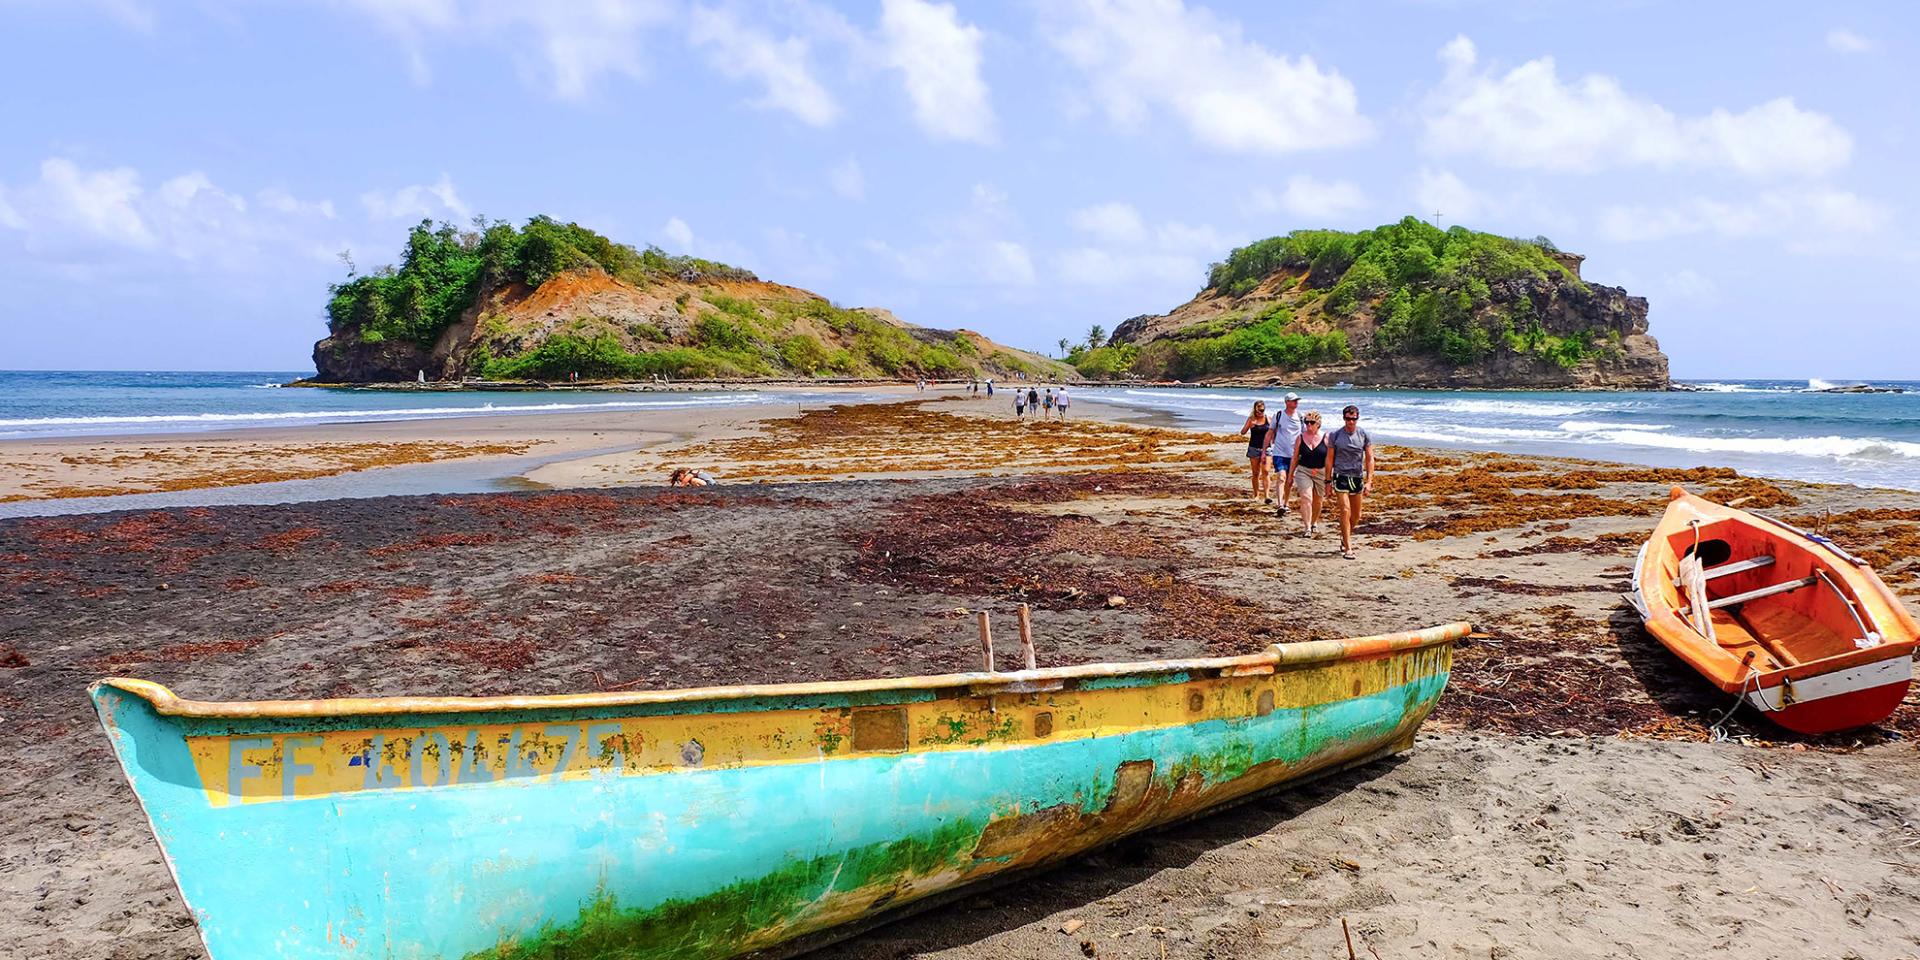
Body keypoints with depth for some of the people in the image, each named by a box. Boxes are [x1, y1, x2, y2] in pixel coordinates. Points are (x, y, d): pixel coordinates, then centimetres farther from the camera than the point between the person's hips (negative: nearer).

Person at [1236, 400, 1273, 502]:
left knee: (1265, 471, -13)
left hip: (1266, 449, -1)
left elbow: (1272, 432, 11)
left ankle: (1266, 495, -16)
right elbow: (1242, 432, -4)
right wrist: (1250, 425, -20)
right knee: (1256, 473, 6)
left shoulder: (1268, 419, 2)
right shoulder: (1251, 419, 0)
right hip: (1254, 448, 1)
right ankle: (1256, 495, 15)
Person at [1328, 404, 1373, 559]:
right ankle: (1348, 548, -10)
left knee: (1356, 516, 10)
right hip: (1341, 477, -3)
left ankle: (1345, 538, 36)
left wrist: (1368, 481, -6)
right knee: (1345, 512, -13)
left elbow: (1369, 459, 2)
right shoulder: (1335, 436, 0)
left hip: (1357, 478, 3)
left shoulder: (1364, 435, 2)